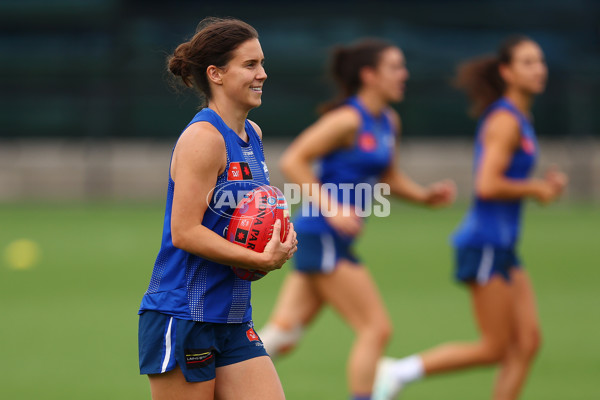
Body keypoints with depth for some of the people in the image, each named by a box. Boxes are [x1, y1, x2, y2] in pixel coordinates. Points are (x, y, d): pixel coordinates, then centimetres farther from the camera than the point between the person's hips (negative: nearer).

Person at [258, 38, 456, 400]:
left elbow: (389, 176, 24)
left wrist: (425, 195, 7)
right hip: (322, 238, -9)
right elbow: (293, 160, -16)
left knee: (284, 333, 8)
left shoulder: (389, 122, 12)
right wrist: (330, 208, -23)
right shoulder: (348, 119, -15)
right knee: (376, 328, -5)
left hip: (335, 240, 9)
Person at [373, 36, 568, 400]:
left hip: (503, 247, 9)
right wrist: (535, 189, -11)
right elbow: (487, 185, -24)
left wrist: (545, 184, 7)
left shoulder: (520, 120, 15)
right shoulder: (505, 121, -14)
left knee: (527, 343, 3)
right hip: (486, 244, -9)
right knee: (496, 348, -5)